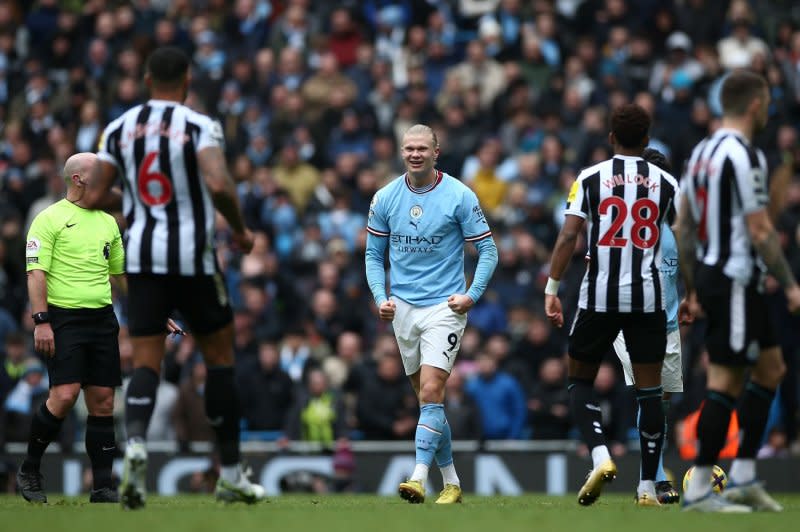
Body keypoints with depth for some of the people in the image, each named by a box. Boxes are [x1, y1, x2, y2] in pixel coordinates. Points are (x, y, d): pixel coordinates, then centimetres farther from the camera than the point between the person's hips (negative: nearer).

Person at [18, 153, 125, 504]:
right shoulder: (50, 219, -4)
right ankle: (29, 471, 3)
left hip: (102, 318, 6)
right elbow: (36, 273, -9)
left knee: (103, 403, 2)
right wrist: (41, 321, -17)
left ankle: (103, 488, 5)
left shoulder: (107, 222, 16)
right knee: (64, 396, -16)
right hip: (64, 319, -6)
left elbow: (120, 273, 22)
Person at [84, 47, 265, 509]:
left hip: (142, 256, 3)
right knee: (221, 355, 11)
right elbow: (219, 186, -22)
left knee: (146, 362, 4)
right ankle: (231, 474, 14)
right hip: (193, 256, -3)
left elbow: (95, 198, 5)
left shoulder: (119, 129, 5)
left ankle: (136, 441, -27)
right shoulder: (200, 127, -8)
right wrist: (240, 229, -5)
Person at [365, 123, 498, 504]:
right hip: (403, 308, 4)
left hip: (444, 306, -4)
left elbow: (488, 250, -1)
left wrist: (472, 294, -12)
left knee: (431, 392, -16)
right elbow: (373, 253, 13)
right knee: (426, 397, 8)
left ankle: (419, 479, -23)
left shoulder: (459, 196, -6)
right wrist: (380, 297, -1)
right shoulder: (385, 198, 4)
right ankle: (450, 482, 17)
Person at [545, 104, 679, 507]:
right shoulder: (665, 183, 5)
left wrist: (552, 289, -3)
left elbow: (568, 236, -7)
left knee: (579, 381, 12)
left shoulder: (589, 178, 1)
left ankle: (600, 456, -12)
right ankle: (647, 486, 7)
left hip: (599, 296, -1)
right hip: (649, 298, 1)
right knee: (649, 390, 8)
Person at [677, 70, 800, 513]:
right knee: (725, 381, -6)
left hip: (709, 276, 10)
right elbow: (760, 231, -18)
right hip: (735, 280, -10)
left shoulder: (703, 152, 13)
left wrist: (693, 287, 21)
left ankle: (743, 477, 15)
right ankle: (698, 489, -4)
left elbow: (682, 226, 16)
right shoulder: (744, 156, -16)